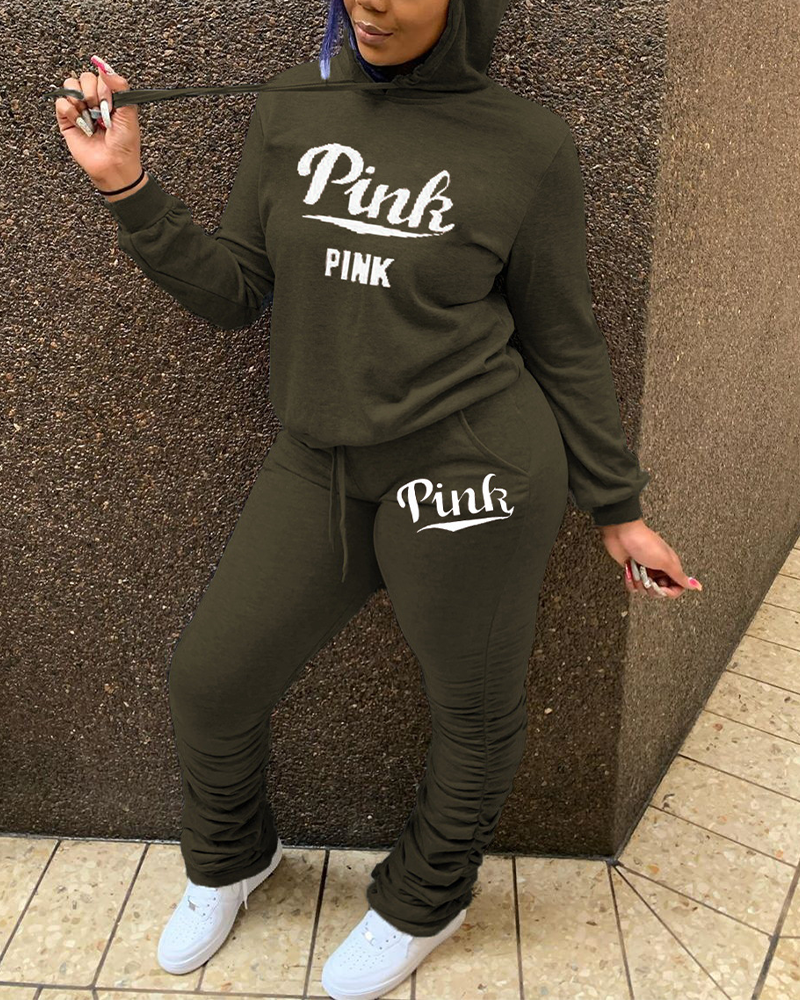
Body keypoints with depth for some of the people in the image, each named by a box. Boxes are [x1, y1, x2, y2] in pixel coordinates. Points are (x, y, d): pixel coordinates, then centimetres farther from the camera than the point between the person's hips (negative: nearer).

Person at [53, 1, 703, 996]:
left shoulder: (527, 146, -5)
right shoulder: (291, 110, 5)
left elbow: (564, 343, 1)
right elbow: (232, 290, 7)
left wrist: (618, 510, 5)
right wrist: (125, 185, -6)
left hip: (467, 470, -3)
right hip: (318, 468, 4)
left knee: (475, 709, 13)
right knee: (212, 679, 12)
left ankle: (423, 900, 44)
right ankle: (230, 856, 45)